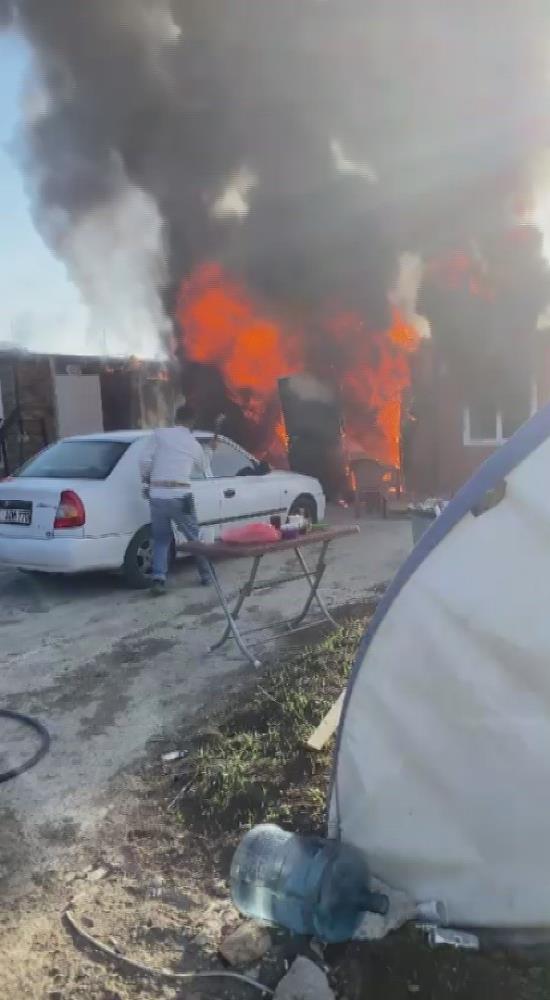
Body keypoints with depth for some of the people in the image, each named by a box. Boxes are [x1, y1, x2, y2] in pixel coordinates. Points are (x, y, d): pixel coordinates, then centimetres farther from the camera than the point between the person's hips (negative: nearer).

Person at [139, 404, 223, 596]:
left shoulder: (159, 433, 3)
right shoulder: (194, 444, 10)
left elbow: (145, 461, -5)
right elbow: (205, 467, 29)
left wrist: (146, 482, 14)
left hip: (157, 495, 0)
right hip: (180, 496, 0)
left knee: (160, 539, 14)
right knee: (194, 537, 17)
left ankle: (158, 580, 1)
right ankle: (206, 575, 28)